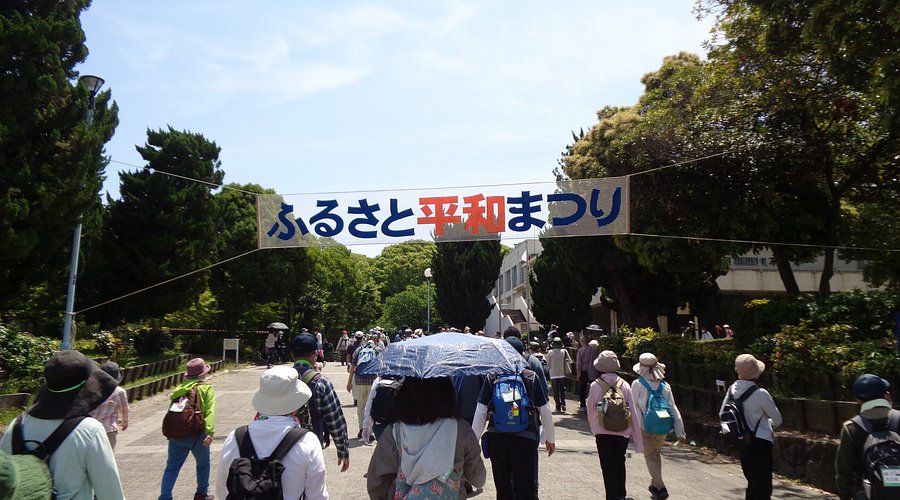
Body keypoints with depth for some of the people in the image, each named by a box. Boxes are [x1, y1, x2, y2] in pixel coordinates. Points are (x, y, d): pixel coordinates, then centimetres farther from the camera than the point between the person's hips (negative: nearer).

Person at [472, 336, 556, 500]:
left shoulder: (492, 377, -2)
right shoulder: (532, 377, -3)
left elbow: (481, 411, -5)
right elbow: (545, 410, -1)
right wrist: (550, 438, 11)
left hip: (496, 438, 2)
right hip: (525, 439, -2)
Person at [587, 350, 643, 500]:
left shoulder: (595, 385, -9)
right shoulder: (624, 385, -3)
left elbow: (591, 410, -1)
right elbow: (633, 412, -3)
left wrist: (594, 429, 18)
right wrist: (638, 439, 3)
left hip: (603, 433, -3)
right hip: (623, 432, 3)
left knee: (608, 467, 6)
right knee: (620, 464, 23)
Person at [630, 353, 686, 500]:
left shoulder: (637, 384, -9)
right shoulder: (665, 386, 2)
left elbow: (634, 407, -11)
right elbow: (674, 410, 1)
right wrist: (680, 432, 3)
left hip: (646, 428, -4)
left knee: (650, 456, 6)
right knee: (656, 454, 24)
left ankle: (660, 487, -7)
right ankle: (655, 484, 33)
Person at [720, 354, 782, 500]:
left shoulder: (732, 390, -2)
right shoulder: (760, 394, -19)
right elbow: (778, 420, -7)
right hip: (761, 443, -6)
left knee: (752, 484, 21)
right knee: (763, 488, 1)